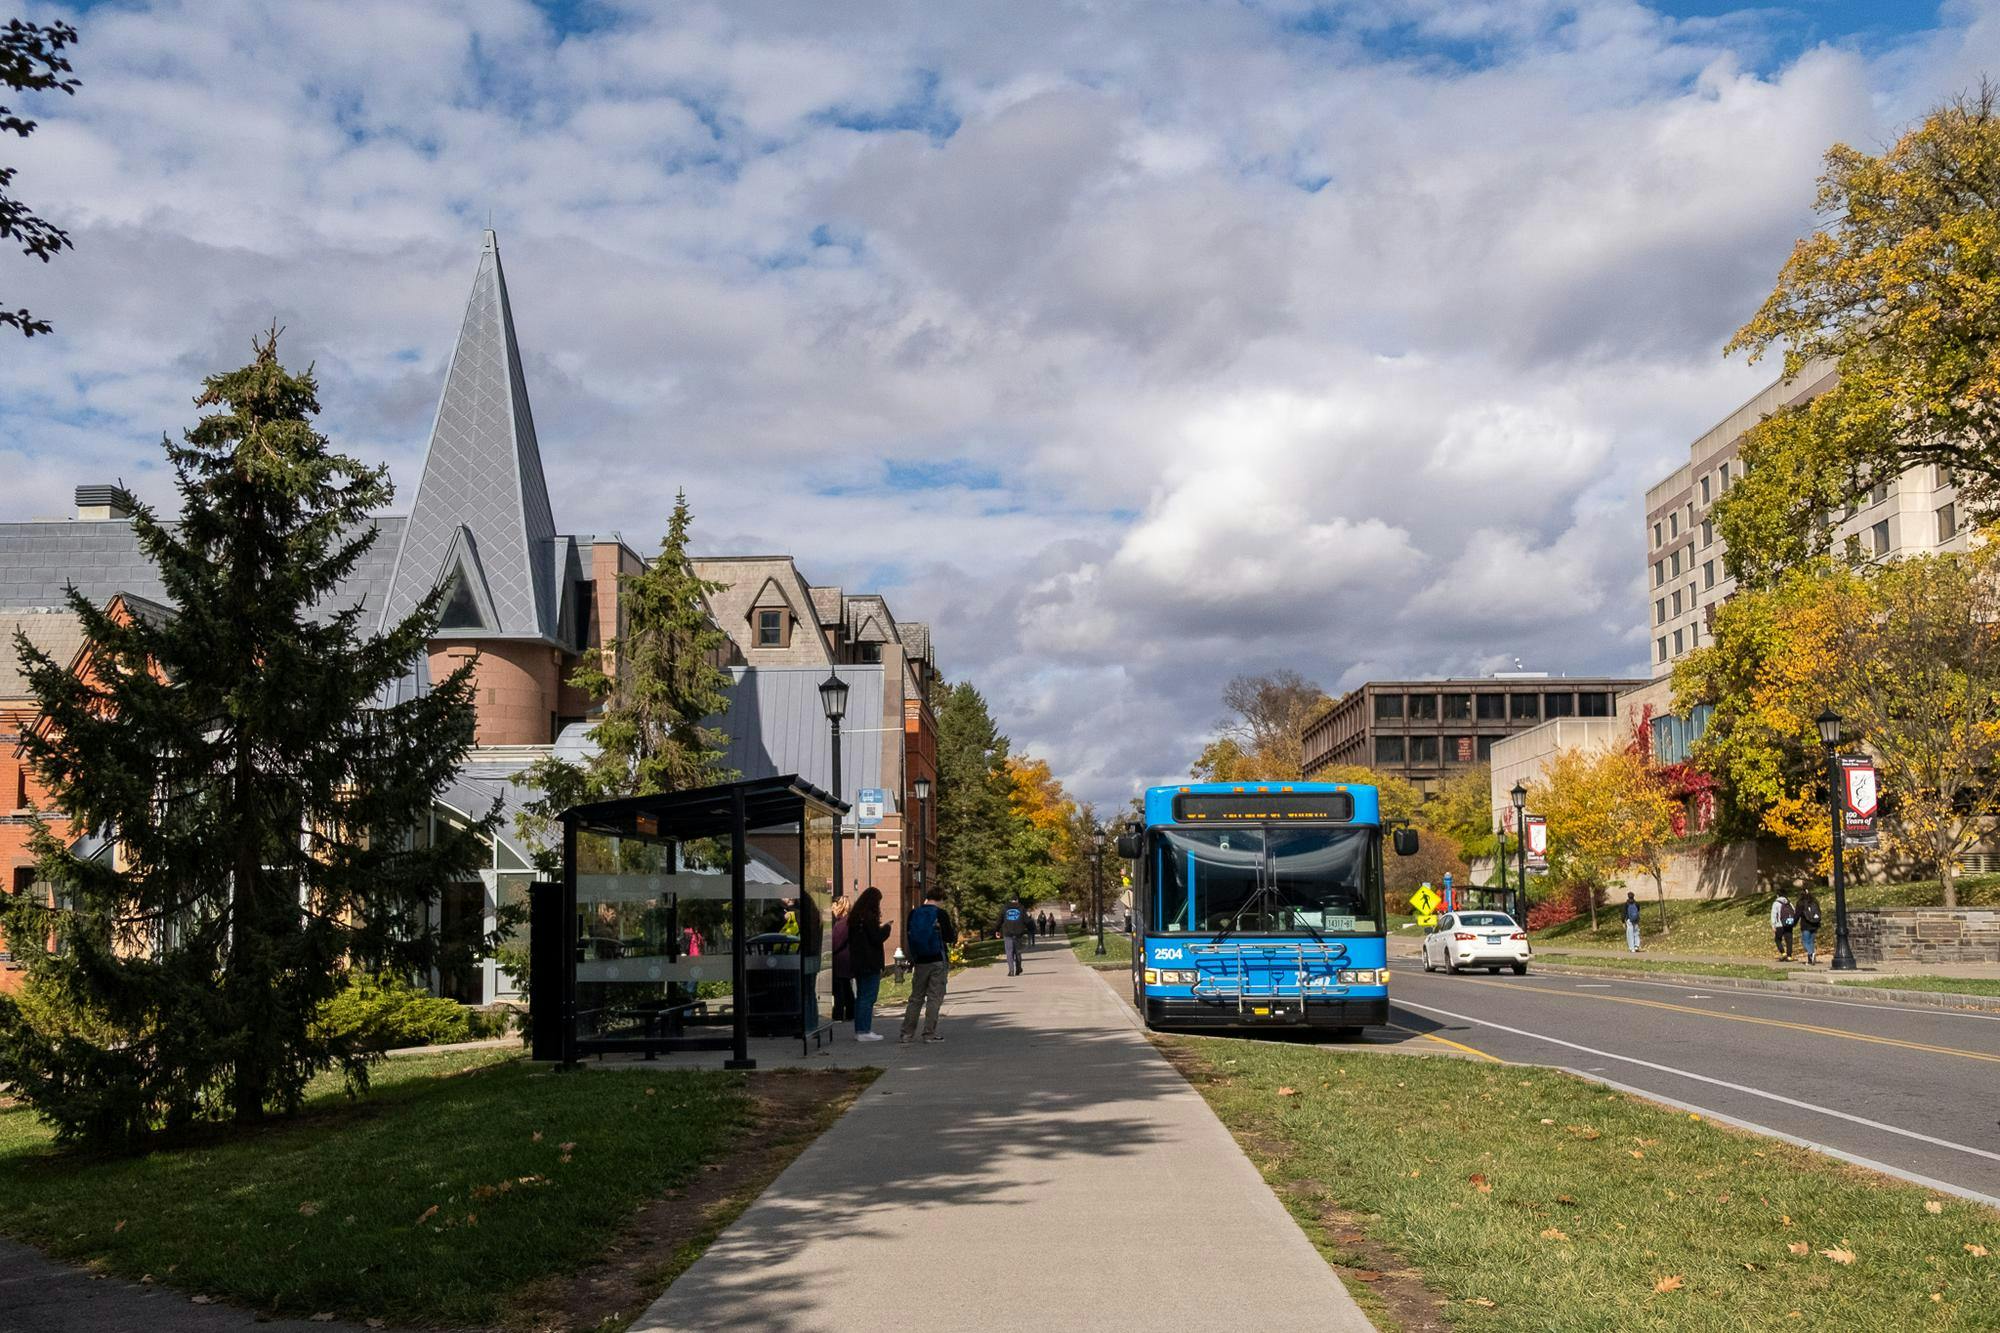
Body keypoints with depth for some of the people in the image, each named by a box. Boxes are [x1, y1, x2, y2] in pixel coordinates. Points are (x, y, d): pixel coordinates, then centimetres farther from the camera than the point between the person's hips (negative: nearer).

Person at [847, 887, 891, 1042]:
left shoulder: (854, 916, 12)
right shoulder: (869, 917, -15)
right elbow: (877, 938, -16)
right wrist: (886, 928, 0)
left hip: (857, 963, 9)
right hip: (870, 964, -9)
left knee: (860, 997, 14)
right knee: (868, 997, -5)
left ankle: (859, 1030, 16)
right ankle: (864, 1031, -6)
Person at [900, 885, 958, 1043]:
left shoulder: (913, 914, 4)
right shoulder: (941, 914, -9)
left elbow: (907, 937, 10)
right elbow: (950, 937, -8)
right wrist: (955, 930, 13)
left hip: (920, 961, 4)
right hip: (938, 960, -4)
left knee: (916, 997, 11)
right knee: (934, 998, 0)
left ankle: (907, 1033, 10)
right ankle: (929, 1033, -2)